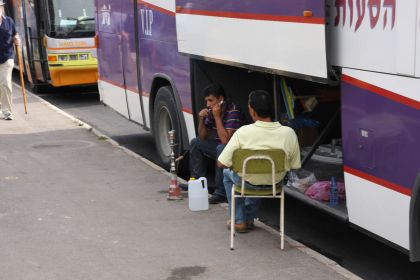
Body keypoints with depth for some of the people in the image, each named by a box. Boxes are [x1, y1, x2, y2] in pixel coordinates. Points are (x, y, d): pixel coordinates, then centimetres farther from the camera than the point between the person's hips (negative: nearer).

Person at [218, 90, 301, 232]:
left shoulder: (243, 132, -26)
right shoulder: (288, 133, -20)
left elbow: (222, 163, -18)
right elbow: (295, 166, -8)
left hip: (249, 182, -3)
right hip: (275, 182, 3)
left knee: (228, 173, 33)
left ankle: (239, 221, 34)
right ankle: (249, 218, 45)